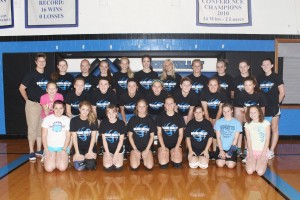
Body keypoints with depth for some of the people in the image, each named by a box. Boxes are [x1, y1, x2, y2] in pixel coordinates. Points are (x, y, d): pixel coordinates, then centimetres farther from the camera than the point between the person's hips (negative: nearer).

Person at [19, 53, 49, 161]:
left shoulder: (47, 76, 9)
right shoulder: (31, 75, -8)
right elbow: (21, 88, -6)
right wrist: (28, 100, -4)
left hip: (44, 105, 6)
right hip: (33, 104, -5)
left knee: (41, 128, 11)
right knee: (32, 128, -2)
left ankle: (39, 150, 21)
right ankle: (31, 152, 6)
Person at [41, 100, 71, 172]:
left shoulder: (67, 120, 2)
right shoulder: (47, 119, 1)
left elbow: (68, 136, 2)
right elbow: (44, 136, 1)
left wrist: (64, 149, -9)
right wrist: (46, 150, -7)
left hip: (62, 147, 0)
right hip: (50, 147, 0)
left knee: (62, 168, -23)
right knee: (49, 168, -20)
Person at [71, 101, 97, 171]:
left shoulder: (93, 120, -5)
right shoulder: (74, 120, -4)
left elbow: (93, 137, -4)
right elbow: (74, 137, -5)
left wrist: (90, 151, -11)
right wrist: (77, 152, -10)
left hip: (90, 147, 0)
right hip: (79, 147, 0)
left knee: (90, 166, -20)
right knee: (79, 167, -19)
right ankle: (82, 159, 14)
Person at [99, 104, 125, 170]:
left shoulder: (121, 123, -8)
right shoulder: (103, 123, -6)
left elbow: (121, 140, -6)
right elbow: (104, 140, -3)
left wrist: (115, 154, -12)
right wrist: (108, 154, -10)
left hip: (118, 148, -1)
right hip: (107, 148, 1)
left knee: (118, 166, -20)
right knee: (107, 167, -20)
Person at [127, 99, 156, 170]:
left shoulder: (150, 119, 0)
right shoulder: (133, 119, -2)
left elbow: (152, 136, 2)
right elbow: (130, 136, 1)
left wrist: (147, 149, -6)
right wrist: (135, 149, -6)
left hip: (147, 146, 0)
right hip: (135, 146, 0)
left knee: (149, 166, -19)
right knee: (134, 167, -20)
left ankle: (143, 156, 11)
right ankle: (138, 157, 12)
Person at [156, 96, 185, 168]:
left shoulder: (179, 117, 0)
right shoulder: (160, 117, -2)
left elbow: (181, 134, 1)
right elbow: (159, 133, -1)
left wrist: (177, 147, -10)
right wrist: (163, 147, -11)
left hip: (176, 143, 1)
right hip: (163, 143, 0)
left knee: (177, 164, -21)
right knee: (163, 164, -21)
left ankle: (172, 156, 12)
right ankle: (167, 155, 12)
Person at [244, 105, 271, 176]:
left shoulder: (266, 123, 0)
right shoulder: (247, 125, 4)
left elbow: (267, 140, -2)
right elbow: (249, 140, 0)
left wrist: (263, 154, -10)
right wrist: (251, 154, -11)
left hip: (263, 151, -1)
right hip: (252, 151, 1)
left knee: (260, 172, -23)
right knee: (249, 171, -23)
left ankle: (262, 163, 10)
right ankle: (253, 162, 10)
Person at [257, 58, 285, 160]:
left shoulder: (276, 77, -1)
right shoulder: (260, 78, 10)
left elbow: (282, 92, -1)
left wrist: (277, 103, -1)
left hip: (273, 107, -4)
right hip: (262, 107, 4)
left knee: (274, 129, 2)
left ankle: (271, 151, 7)